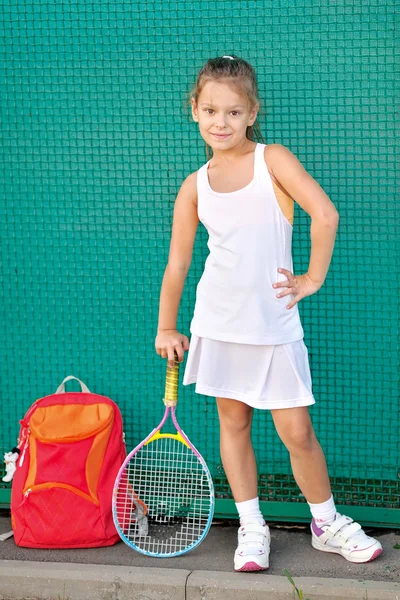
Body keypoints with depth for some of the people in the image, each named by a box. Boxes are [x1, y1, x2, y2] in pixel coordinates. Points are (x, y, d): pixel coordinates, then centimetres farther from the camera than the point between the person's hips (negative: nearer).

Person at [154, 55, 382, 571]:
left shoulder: (273, 160, -5)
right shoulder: (194, 187, 4)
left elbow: (325, 214, -16)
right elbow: (177, 263, 9)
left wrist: (313, 279, -12)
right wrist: (166, 328, 10)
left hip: (274, 325, -3)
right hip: (219, 324, 3)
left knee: (296, 432, 0)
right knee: (233, 422, 8)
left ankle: (327, 524, 19)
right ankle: (251, 528, 20)